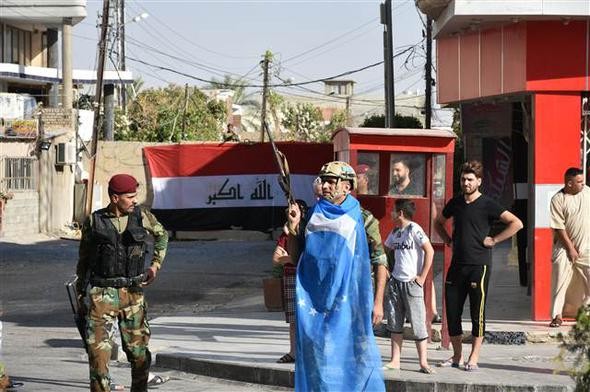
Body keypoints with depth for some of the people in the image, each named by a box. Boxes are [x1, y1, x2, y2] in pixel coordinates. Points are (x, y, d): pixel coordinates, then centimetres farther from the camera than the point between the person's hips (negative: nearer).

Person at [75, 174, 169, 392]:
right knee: (99, 350, -12)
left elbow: (162, 234, 24)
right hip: (101, 294, -2)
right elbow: (83, 260, 11)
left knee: (139, 352, 7)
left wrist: (156, 265, 14)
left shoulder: (141, 216, 3)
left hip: (132, 293, 2)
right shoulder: (94, 222, 0)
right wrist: (80, 295, 11)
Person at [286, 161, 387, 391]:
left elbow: (380, 262, -2)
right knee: (316, 357, 6)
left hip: (349, 301, -4)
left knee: (353, 354, -4)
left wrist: (378, 302, -8)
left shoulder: (362, 219, -2)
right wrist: (293, 226, -1)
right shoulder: (312, 216, 10)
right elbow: (294, 255, 16)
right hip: (314, 301, 4)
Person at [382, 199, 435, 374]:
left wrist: (422, 277, -14)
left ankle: (423, 362, 3)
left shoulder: (414, 229, -10)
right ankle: (395, 361, 11)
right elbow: (386, 250, 28)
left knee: (418, 323, -3)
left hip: (411, 283, -7)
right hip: (395, 281, 7)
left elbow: (430, 251, -15)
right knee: (395, 323, 7)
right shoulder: (395, 232, 11)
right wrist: (390, 270, 15)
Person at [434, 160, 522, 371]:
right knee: (452, 310, 5)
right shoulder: (455, 203, 10)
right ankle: (457, 355, 16)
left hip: (479, 265, -5)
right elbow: (438, 223, 29)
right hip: (457, 264, 6)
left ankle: (474, 358, 4)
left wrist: (494, 240, -10)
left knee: (477, 312, -1)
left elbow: (516, 223, -11)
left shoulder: (487, 204, -6)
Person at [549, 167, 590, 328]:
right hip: (565, 247, -4)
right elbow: (559, 227, -13)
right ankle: (557, 316, 0)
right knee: (560, 282, -5)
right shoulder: (558, 199, -12)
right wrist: (570, 248, -14)